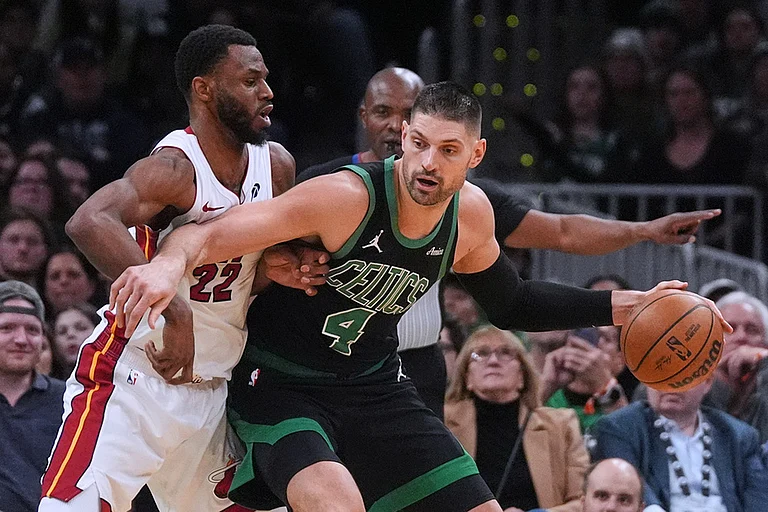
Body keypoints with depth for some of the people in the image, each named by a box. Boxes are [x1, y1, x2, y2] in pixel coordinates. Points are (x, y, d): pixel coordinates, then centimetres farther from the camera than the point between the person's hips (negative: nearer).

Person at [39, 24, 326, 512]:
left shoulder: (276, 166, 4)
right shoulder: (176, 167, -20)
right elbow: (89, 223, -38)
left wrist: (277, 270, -8)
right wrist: (175, 312, -41)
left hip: (212, 391, 8)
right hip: (134, 379, -8)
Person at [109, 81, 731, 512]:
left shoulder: (470, 213, -6)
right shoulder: (346, 197, -27)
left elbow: (510, 303, 15)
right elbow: (212, 233, -34)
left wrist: (619, 307, 5)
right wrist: (170, 264, -57)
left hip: (374, 386, 7)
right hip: (282, 385, -7)